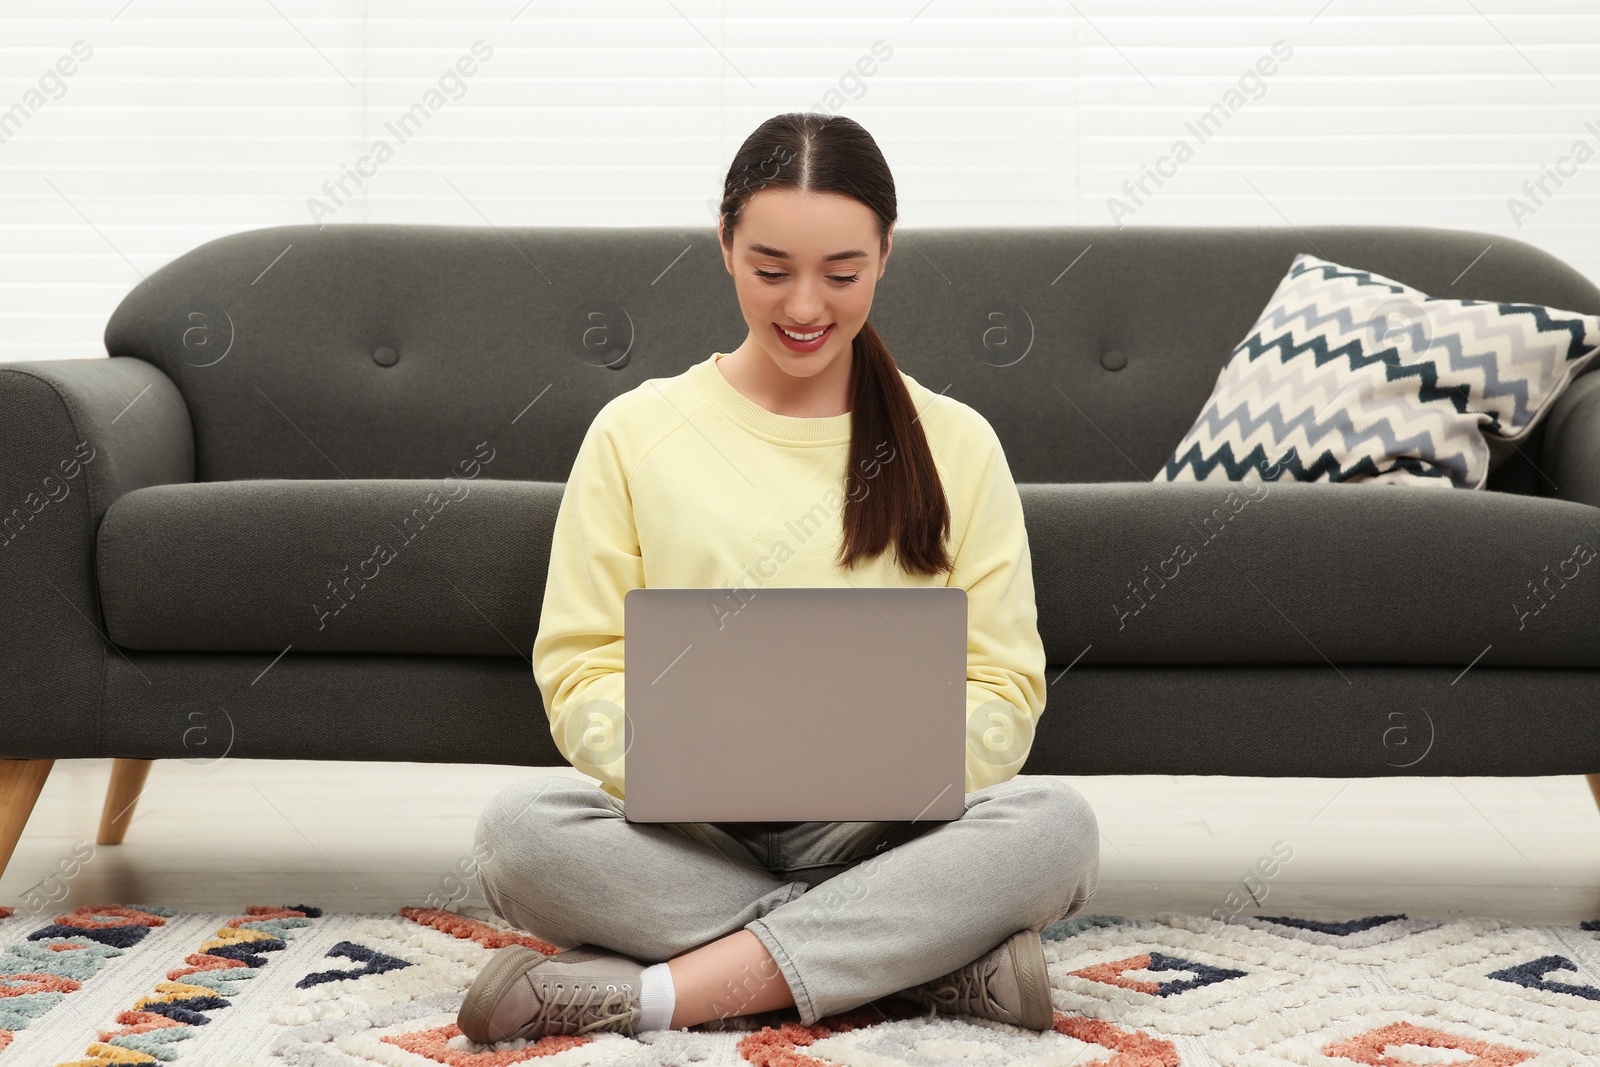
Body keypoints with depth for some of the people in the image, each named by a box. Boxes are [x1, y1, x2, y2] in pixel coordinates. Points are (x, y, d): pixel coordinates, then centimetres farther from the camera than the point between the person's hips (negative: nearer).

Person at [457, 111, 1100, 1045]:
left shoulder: (956, 443, 8)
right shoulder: (635, 433, 7)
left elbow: (1004, 686, 4)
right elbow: (581, 667, 3)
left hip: (881, 834, 1)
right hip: (688, 836, 0)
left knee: (1055, 824, -30)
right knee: (521, 828, -31)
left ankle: (648, 994, -29)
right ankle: (935, 959, -27)